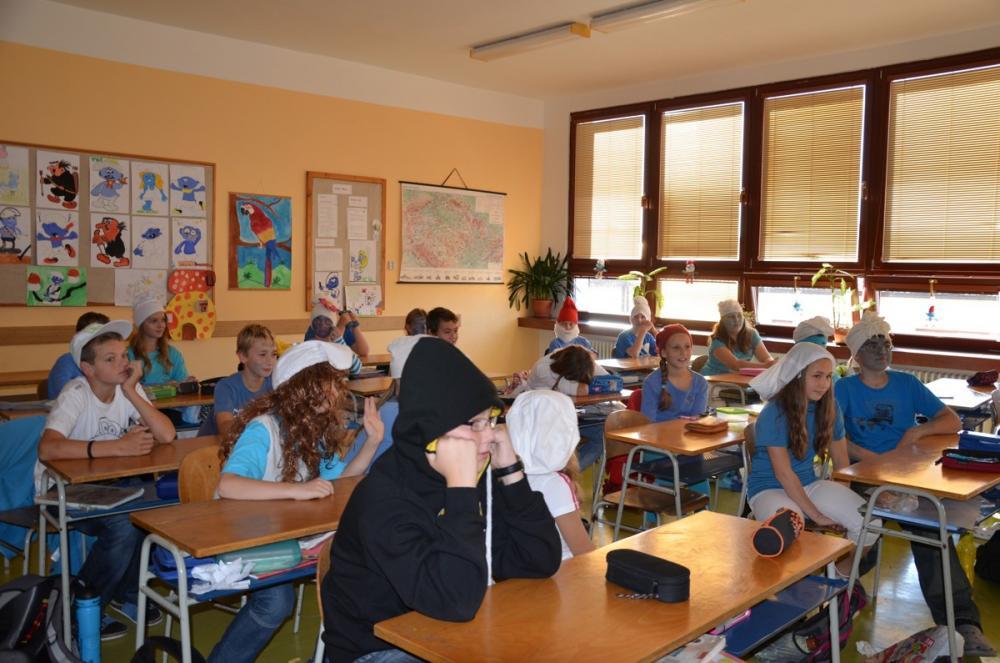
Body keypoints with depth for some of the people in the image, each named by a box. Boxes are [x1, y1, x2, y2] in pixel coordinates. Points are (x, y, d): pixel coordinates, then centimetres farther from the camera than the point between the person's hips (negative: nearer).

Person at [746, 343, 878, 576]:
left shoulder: (829, 407, -1)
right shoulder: (774, 414, -19)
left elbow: (841, 461, 5)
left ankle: (843, 575, 13)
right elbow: (783, 473, -19)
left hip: (809, 484, 6)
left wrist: (843, 502, -6)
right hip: (769, 489, -6)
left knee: (871, 523, -15)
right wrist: (817, 516, -19)